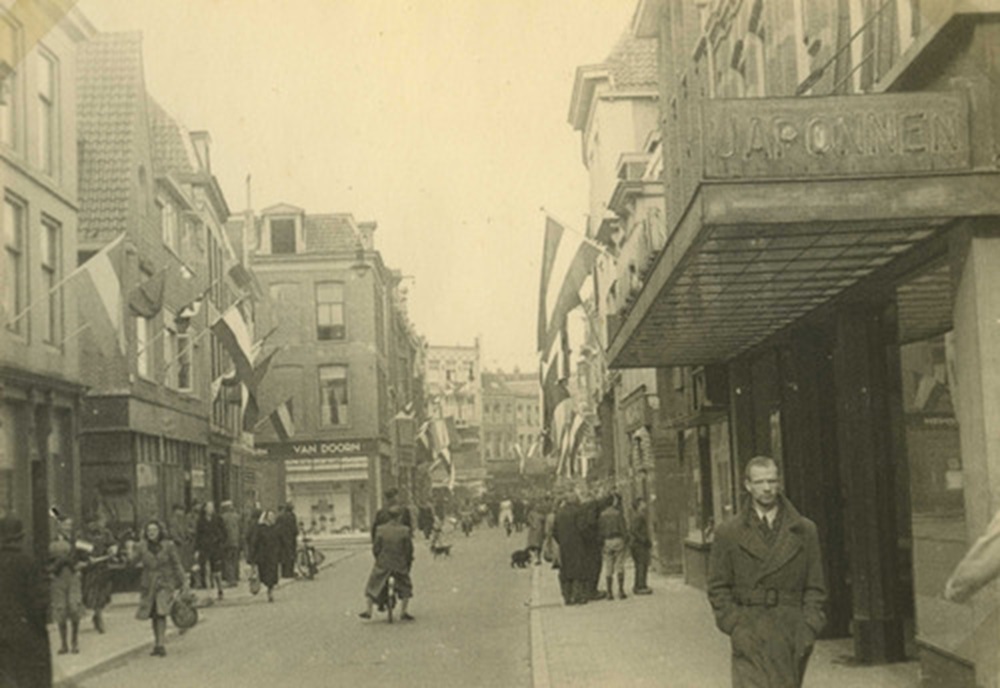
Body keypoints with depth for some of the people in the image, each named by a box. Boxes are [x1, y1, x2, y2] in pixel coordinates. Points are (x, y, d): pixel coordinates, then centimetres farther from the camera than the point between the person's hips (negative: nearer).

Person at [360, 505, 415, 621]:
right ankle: (403, 612, 15)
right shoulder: (405, 531, -10)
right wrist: (409, 563, 11)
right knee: (405, 587, 20)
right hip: (400, 564, -1)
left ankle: (368, 610, 16)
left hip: (382, 564, 1)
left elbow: (375, 548, -1)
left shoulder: (380, 530, -6)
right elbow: (409, 550, -6)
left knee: (372, 586, 18)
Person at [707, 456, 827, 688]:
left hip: (792, 637, 2)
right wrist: (736, 628, -6)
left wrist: (809, 629, -3)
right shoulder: (728, 533, 4)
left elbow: (815, 587, 9)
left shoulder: (804, 530, 8)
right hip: (749, 639, -2)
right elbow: (718, 588, 5)